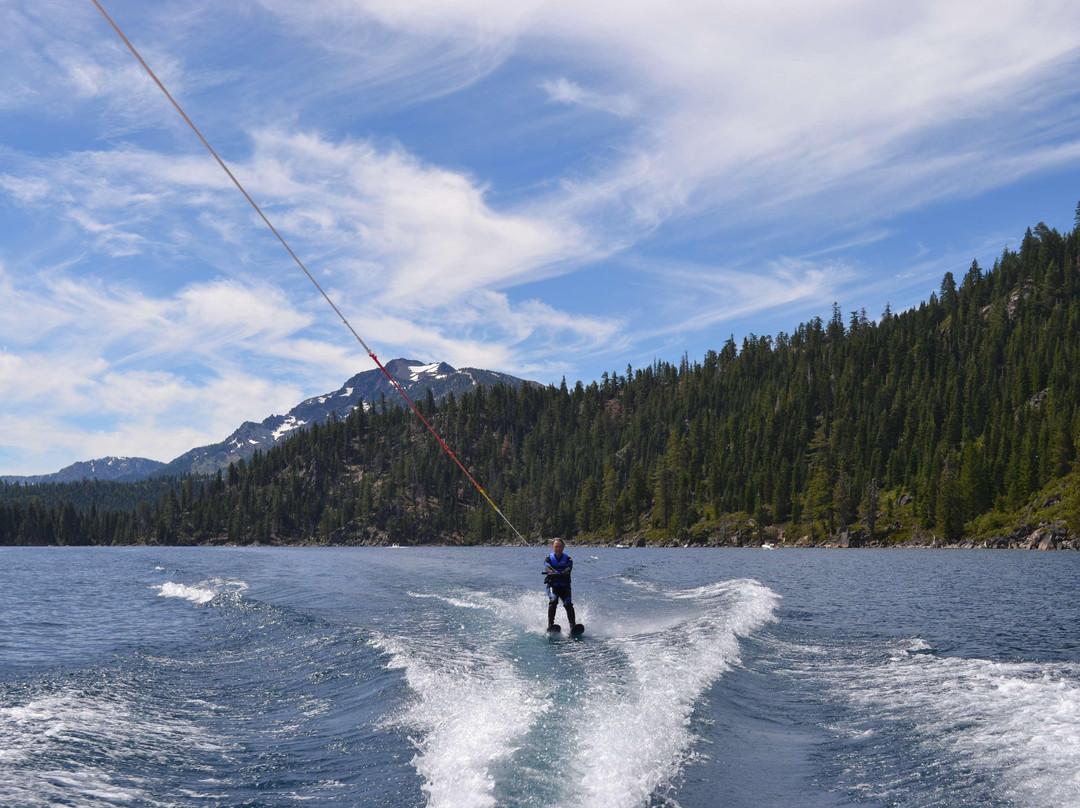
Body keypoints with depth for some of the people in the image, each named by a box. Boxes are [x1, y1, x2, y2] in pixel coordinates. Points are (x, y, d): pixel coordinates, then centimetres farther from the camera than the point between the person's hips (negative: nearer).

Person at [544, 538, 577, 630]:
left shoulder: (568, 559, 4)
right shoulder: (548, 559, 4)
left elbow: (568, 569, -16)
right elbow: (548, 569, -17)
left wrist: (563, 573, -40)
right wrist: (552, 573, -41)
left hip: (565, 586, 1)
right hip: (552, 585, -1)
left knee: (568, 604, -21)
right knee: (553, 601, -27)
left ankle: (573, 625, -27)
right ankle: (550, 624, -31)